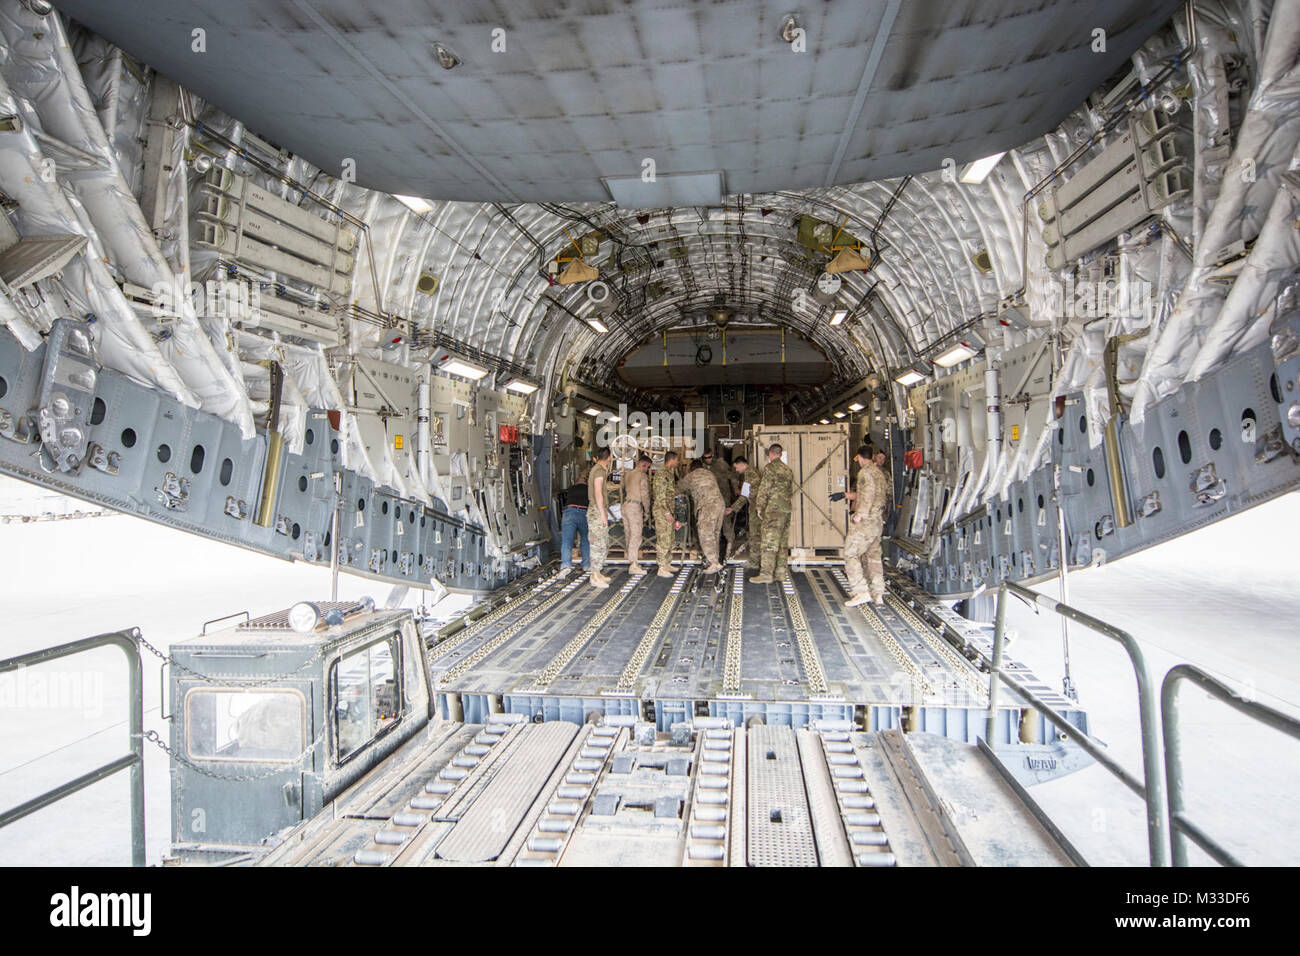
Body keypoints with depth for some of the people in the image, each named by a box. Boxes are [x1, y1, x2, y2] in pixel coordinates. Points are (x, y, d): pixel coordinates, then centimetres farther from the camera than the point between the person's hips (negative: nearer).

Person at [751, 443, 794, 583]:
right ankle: (780, 572, 15)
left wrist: (759, 507, -7)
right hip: (786, 509, 8)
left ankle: (766, 574, -12)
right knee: (782, 542, 12)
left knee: (769, 542, -9)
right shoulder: (788, 469, 15)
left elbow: (764, 489, -12)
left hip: (773, 509, -8)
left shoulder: (770, 467, -8)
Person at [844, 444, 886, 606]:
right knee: (873, 556, 13)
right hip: (878, 520, 9)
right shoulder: (879, 472, 18)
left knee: (850, 555, -7)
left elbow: (869, 492, -25)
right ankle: (877, 593, 13)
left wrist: (860, 513, -25)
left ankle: (861, 591, -14)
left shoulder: (865, 472, -11)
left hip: (865, 520, -9)